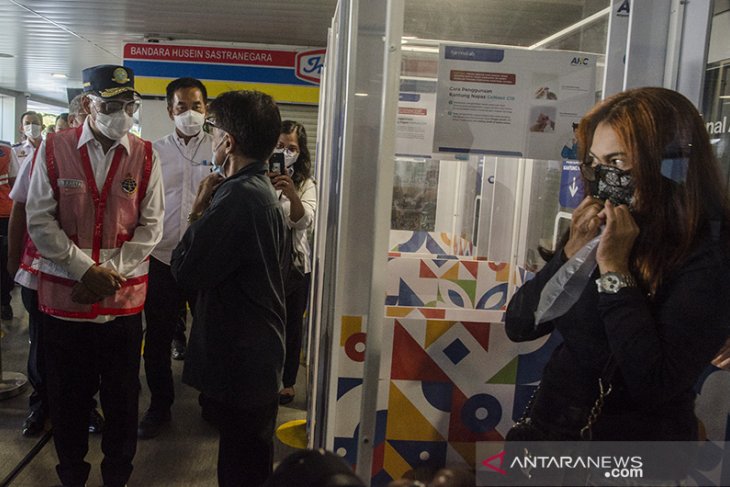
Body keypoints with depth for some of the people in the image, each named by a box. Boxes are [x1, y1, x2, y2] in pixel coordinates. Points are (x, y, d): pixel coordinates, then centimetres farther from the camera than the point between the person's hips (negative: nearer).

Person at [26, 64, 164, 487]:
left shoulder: (145, 156, -1)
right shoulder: (55, 150, -2)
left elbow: (151, 226, -1)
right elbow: (40, 221, -4)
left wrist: (113, 272, -10)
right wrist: (85, 269, -12)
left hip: (125, 297, 0)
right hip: (64, 294, 0)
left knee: (123, 395, 11)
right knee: (68, 394, 13)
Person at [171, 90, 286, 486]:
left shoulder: (238, 196, -23)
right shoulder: (263, 190, 9)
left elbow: (186, 272, -21)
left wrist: (199, 212, -9)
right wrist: (209, 212, 2)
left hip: (239, 360, -10)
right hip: (259, 353, 10)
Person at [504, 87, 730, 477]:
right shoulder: (599, 231, -3)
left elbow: (654, 385, -22)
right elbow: (518, 326, -2)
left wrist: (615, 270, -20)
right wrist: (571, 253, -13)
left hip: (634, 442, -3)